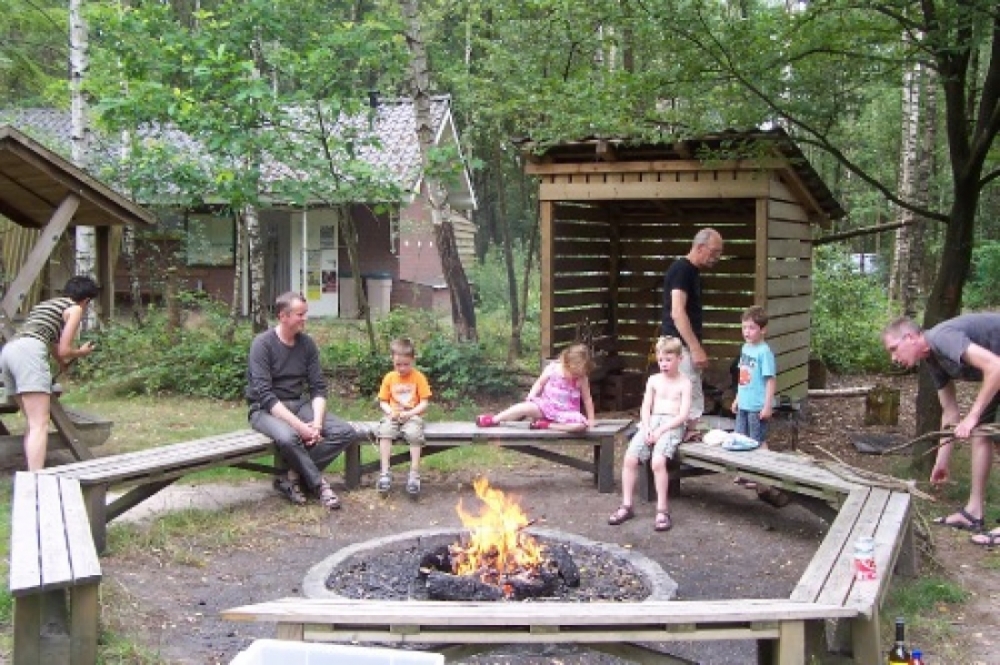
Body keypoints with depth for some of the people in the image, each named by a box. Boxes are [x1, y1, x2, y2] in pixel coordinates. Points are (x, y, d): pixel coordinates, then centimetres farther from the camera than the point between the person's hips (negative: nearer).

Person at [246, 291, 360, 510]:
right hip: (266, 410, -6)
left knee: (346, 432, -15)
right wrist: (300, 426, -29)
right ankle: (318, 483, -13)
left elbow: (318, 388, 3)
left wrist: (317, 422, -17)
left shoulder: (307, 344, 4)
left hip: (299, 404, 6)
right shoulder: (263, 344, -13)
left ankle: (292, 476, -15)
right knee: (287, 437, -39)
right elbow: (264, 395, -21)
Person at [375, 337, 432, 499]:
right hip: (393, 416, 2)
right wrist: (390, 412, -10)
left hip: (412, 416, -2)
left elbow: (425, 403, -1)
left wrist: (410, 413, -17)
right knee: (385, 431, -30)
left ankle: (414, 475, -29)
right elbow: (383, 402, 11)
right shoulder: (389, 378, 8)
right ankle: (385, 473, -30)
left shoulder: (419, 377, 1)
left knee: (414, 433, -34)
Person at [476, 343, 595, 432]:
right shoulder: (552, 369, -7)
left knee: (582, 424, -32)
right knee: (525, 407, -28)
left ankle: (546, 425, -29)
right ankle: (493, 420, -11)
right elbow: (539, 384, 6)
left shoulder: (582, 379, -6)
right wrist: (530, 398, -8)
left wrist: (590, 419, 4)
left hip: (565, 413, 0)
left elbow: (587, 399, 4)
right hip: (546, 406, 0)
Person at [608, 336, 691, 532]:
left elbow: (683, 414, -6)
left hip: (673, 424, -4)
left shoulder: (684, 383, 3)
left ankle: (662, 510, -21)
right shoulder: (653, 380, 15)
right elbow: (645, 408, 10)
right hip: (651, 422, 5)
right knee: (629, 458, -17)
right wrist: (646, 429, -9)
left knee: (658, 461, -29)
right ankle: (627, 506, -8)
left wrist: (660, 431, -15)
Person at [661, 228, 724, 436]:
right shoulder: (681, 269, -14)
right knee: (692, 403, -9)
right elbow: (677, 312, -22)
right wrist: (696, 348, -24)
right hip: (679, 346, -10)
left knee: (691, 402, 12)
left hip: (686, 346, 10)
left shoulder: (693, 272, 15)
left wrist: (696, 348, 17)